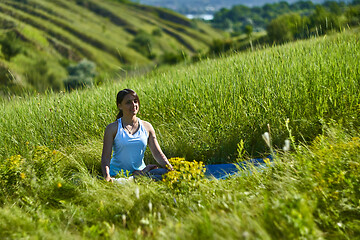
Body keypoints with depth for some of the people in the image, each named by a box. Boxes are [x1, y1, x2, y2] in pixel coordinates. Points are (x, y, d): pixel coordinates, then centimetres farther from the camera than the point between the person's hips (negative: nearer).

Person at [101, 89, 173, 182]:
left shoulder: (147, 127, 11)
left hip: (140, 170, 3)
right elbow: (106, 157, -5)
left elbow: (158, 154, 8)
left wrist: (171, 170, -11)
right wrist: (107, 176, -25)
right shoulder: (113, 128, 1)